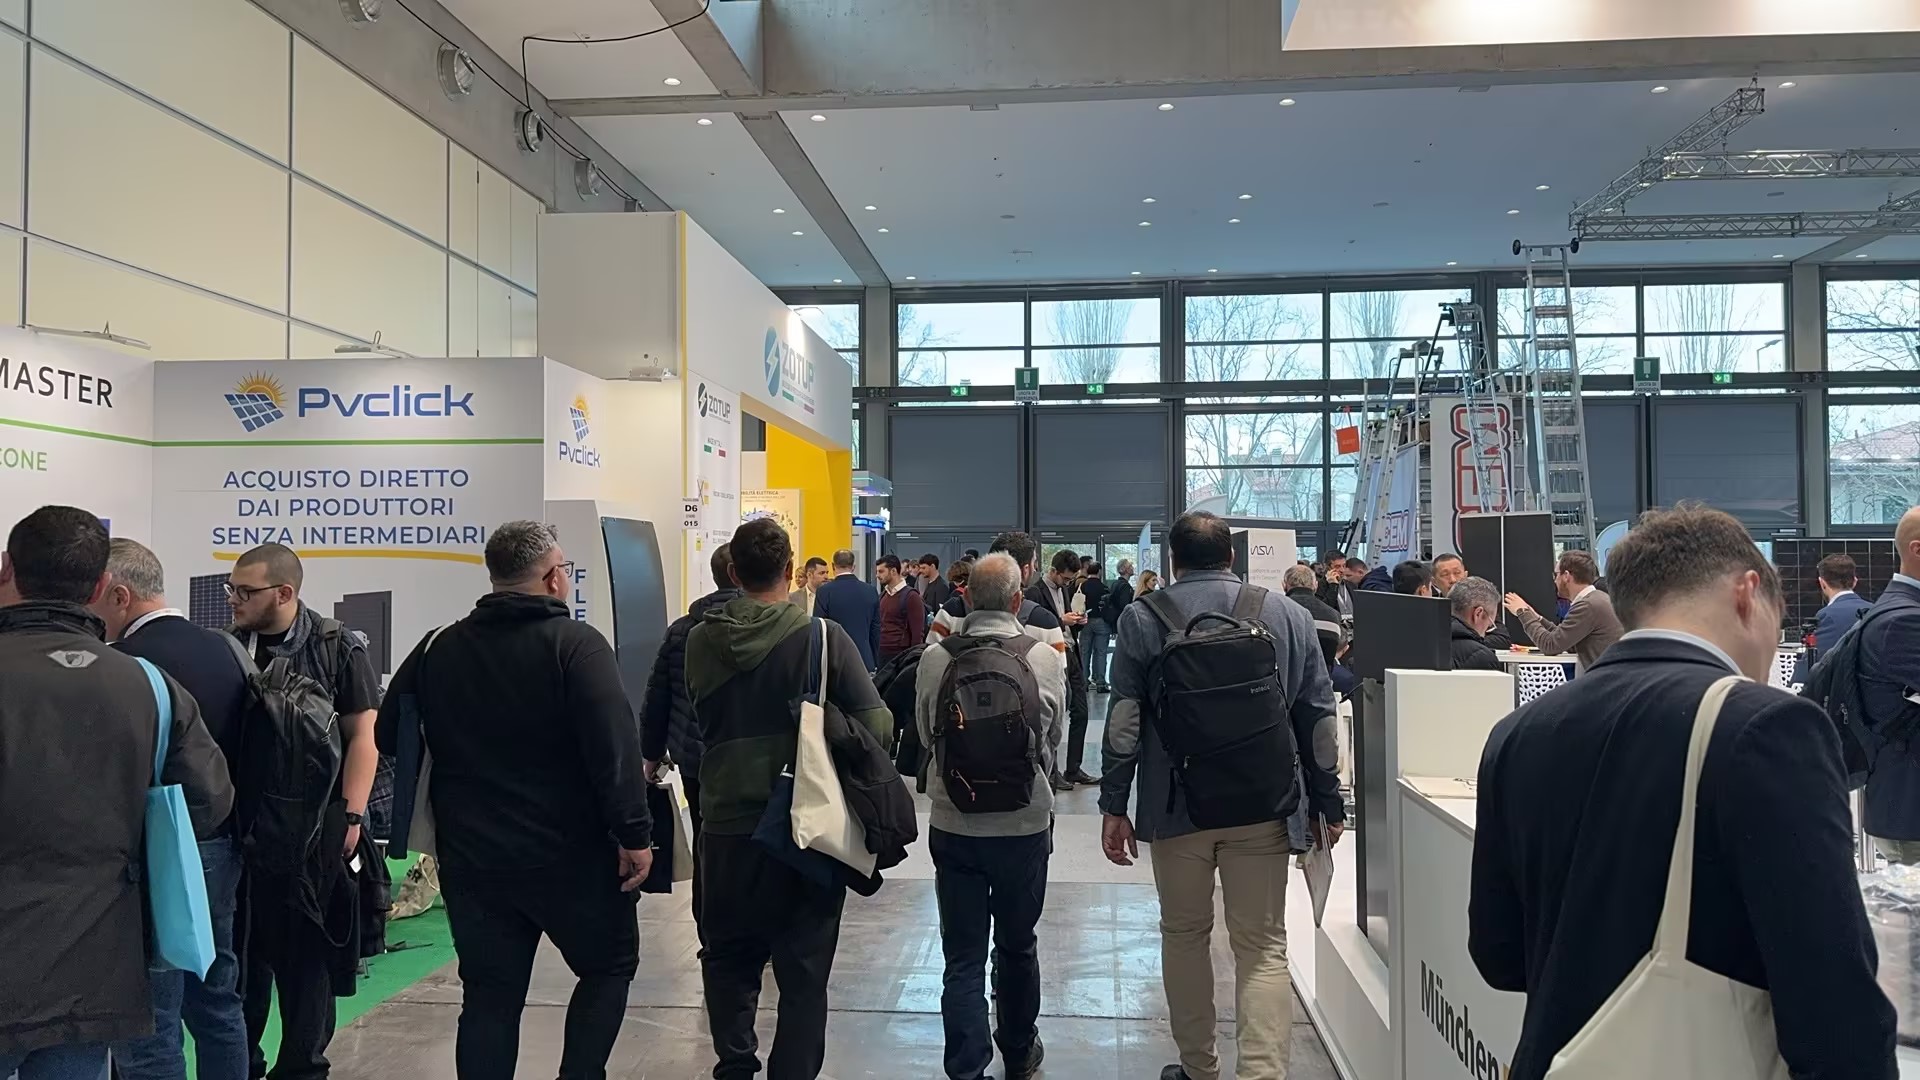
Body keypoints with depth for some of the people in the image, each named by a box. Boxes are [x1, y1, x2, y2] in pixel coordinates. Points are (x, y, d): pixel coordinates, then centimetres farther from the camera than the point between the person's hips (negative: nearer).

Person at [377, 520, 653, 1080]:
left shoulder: (437, 648, 4)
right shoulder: (575, 643, -13)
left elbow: (390, 734, 12)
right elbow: (615, 746, -21)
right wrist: (634, 833, -17)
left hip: (471, 856, 5)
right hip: (570, 852, -4)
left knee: (489, 994, 13)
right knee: (609, 965, 15)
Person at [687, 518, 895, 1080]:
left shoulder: (700, 641, -5)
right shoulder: (824, 636, -14)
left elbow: (703, 722, 7)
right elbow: (878, 726, -14)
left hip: (726, 826, 2)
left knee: (728, 958, 21)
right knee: (803, 970, 11)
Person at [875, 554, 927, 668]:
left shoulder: (911, 597, -9)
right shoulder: (883, 595, 12)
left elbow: (918, 634, -11)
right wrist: (875, 654, 11)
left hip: (901, 656, -6)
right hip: (882, 655, 6)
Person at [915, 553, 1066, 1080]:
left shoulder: (934, 658, -9)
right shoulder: (1046, 659, -11)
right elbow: (1053, 745, 3)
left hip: (953, 826, 0)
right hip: (1025, 825, 1)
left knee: (963, 960, 8)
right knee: (1017, 947, 19)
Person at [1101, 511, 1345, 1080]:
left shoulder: (1142, 618, -1)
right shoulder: (1288, 614, 4)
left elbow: (1124, 719, -6)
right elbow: (1318, 716, 5)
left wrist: (1114, 805, -2)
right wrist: (1326, 803, 11)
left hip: (1177, 805, 0)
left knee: (1184, 934, 15)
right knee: (1262, 945, 6)